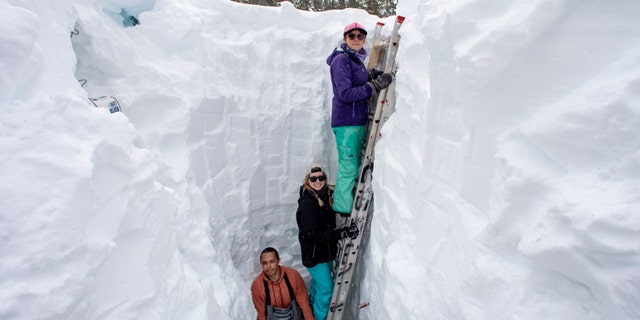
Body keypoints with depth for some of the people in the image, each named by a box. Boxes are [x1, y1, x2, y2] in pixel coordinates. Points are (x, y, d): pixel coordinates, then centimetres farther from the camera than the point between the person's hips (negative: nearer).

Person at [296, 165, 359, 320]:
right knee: (326, 287, -4)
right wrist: (343, 233, -36)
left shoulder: (327, 195, -3)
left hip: (326, 250, 8)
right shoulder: (307, 203, -26)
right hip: (314, 253, -8)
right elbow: (313, 234, -31)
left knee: (318, 281, 25)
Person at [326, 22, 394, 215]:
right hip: (346, 121, -9)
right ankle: (343, 213, 5)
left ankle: (351, 209, 26)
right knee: (348, 169, -6)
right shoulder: (341, 60, -11)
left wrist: (370, 75, 4)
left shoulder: (357, 59, 16)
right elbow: (346, 94, -20)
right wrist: (375, 85, -20)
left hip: (359, 120, 9)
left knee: (357, 166, 14)